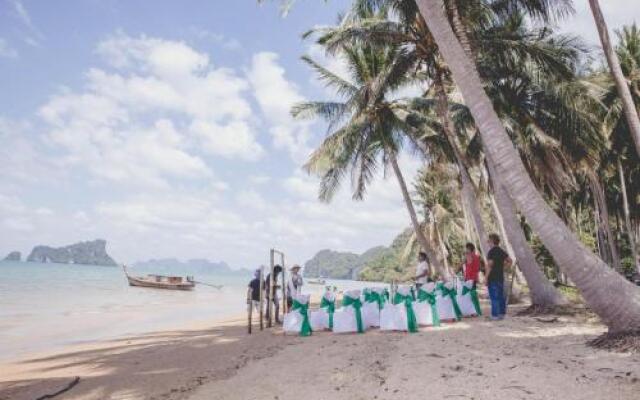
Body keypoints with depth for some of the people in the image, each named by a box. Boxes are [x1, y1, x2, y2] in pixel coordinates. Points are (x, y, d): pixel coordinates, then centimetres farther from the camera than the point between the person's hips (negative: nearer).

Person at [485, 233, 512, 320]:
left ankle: (495, 315, -1)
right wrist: (502, 267, 15)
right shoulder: (502, 251, 9)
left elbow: (489, 266, -19)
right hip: (501, 277, 7)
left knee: (494, 297, -3)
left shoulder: (491, 252, -15)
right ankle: (502, 314, 17)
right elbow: (510, 261, 15)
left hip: (492, 278, -7)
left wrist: (486, 278, -14)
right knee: (501, 296, 12)